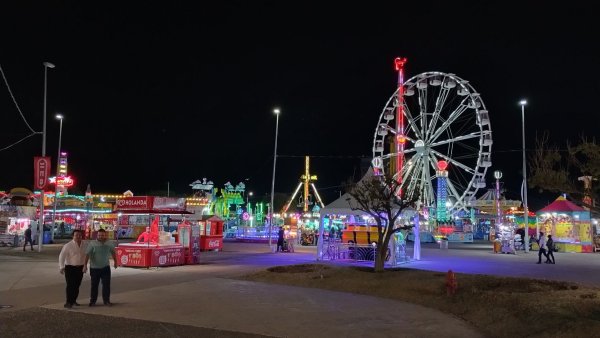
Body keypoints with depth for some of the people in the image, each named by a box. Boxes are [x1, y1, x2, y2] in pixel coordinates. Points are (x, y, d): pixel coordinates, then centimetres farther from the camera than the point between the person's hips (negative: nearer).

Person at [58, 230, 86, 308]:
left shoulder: (84, 245, 5)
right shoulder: (68, 246, -10)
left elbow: (85, 256, 15)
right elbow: (61, 256, -10)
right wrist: (62, 267, -16)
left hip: (80, 268, 5)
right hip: (70, 268, -5)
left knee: (77, 285, 12)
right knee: (70, 285, -8)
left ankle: (73, 300, 26)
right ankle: (68, 302, -4)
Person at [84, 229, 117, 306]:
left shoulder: (108, 245, 0)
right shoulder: (93, 245, -12)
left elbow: (113, 252, 17)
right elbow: (87, 255, -19)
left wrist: (115, 261, 22)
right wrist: (85, 265, -29)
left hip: (105, 268, 2)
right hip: (94, 268, -2)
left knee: (106, 284, 1)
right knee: (94, 285, 7)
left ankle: (106, 300, 10)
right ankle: (92, 301, 19)